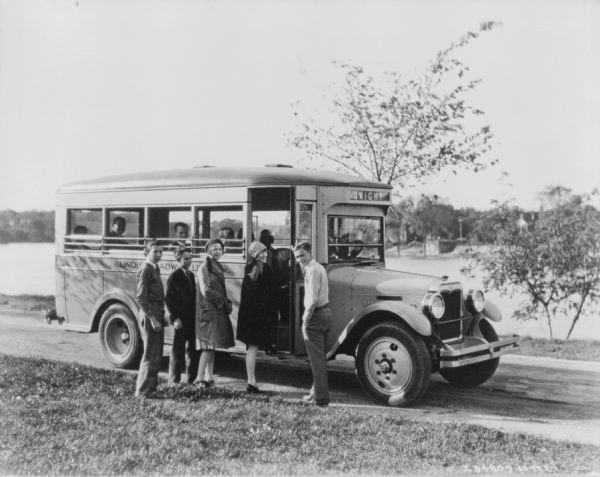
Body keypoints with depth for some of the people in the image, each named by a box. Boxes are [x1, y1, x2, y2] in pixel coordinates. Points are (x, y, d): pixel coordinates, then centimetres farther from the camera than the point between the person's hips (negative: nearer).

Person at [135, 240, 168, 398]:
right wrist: (152, 318, -22)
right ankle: (143, 391, 3)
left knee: (157, 355, 15)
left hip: (157, 315, 9)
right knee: (150, 354, -5)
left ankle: (151, 387, 25)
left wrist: (161, 316, 15)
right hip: (149, 315, -9)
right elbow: (140, 298, -18)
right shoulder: (145, 270, -13)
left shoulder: (155, 269, 14)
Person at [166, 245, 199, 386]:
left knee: (194, 350, 10)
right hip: (181, 320, -7)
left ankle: (192, 379, 18)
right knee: (178, 350, -1)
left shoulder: (191, 275, 15)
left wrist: (197, 316, 12)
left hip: (193, 319, 7)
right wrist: (175, 318, -17)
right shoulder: (174, 277, -7)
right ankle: (174, 380, 6)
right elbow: (170, 299, -11)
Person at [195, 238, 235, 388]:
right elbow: (206, 291, -15)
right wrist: (225, 301, -9)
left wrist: (226, 302, 3)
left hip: (218, 311, 8)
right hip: (208, 310, -8)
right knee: (209, 345, -9)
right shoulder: (204, 268, -9)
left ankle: (208, 378, 13)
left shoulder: (218, 267, 17)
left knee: (212, 346, 9)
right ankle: (200, 378, -6)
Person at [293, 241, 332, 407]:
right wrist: (303, 268, 12)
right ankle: (317, 391, 28)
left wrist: (305, 321, -17)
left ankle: (320, 398, -1)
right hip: (325, 312, 10)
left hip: (316, 315, -10)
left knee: (316, 358, -5)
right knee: (320, 356, 18)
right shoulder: (319, 267, 15)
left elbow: (312, 300, -21)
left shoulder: (312, 270, -16)